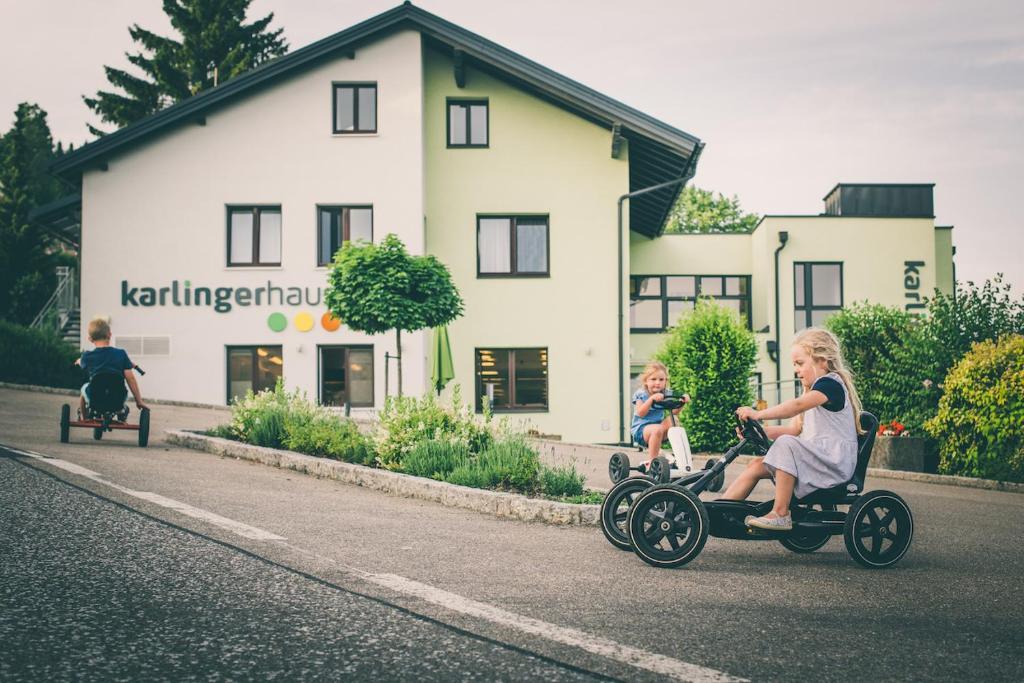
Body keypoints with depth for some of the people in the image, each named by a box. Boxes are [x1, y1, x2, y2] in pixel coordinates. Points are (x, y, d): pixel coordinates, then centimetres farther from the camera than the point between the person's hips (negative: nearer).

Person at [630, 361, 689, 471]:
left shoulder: (664, 394, 7)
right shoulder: (640, 394, -6)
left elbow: (674, 411, 0)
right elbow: (640, 413, -20)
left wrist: (682, 402, -19)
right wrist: (652, 398, -31)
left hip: (658, 426, 5)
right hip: (641, 429, -5)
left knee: (672, 420, -23)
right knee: (657, 429, -37)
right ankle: (651, 462, -27)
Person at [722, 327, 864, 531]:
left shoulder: (830, 383, -10)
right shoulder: (815, 390, 22)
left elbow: (798, 405, -29)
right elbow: (795, 429, 17)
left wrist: (759, 414, -34)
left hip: (836, 463, -10)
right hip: (817, 459, 10)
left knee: (786, 445, -31)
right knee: (757, 465, -1)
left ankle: (780, 514, -28)